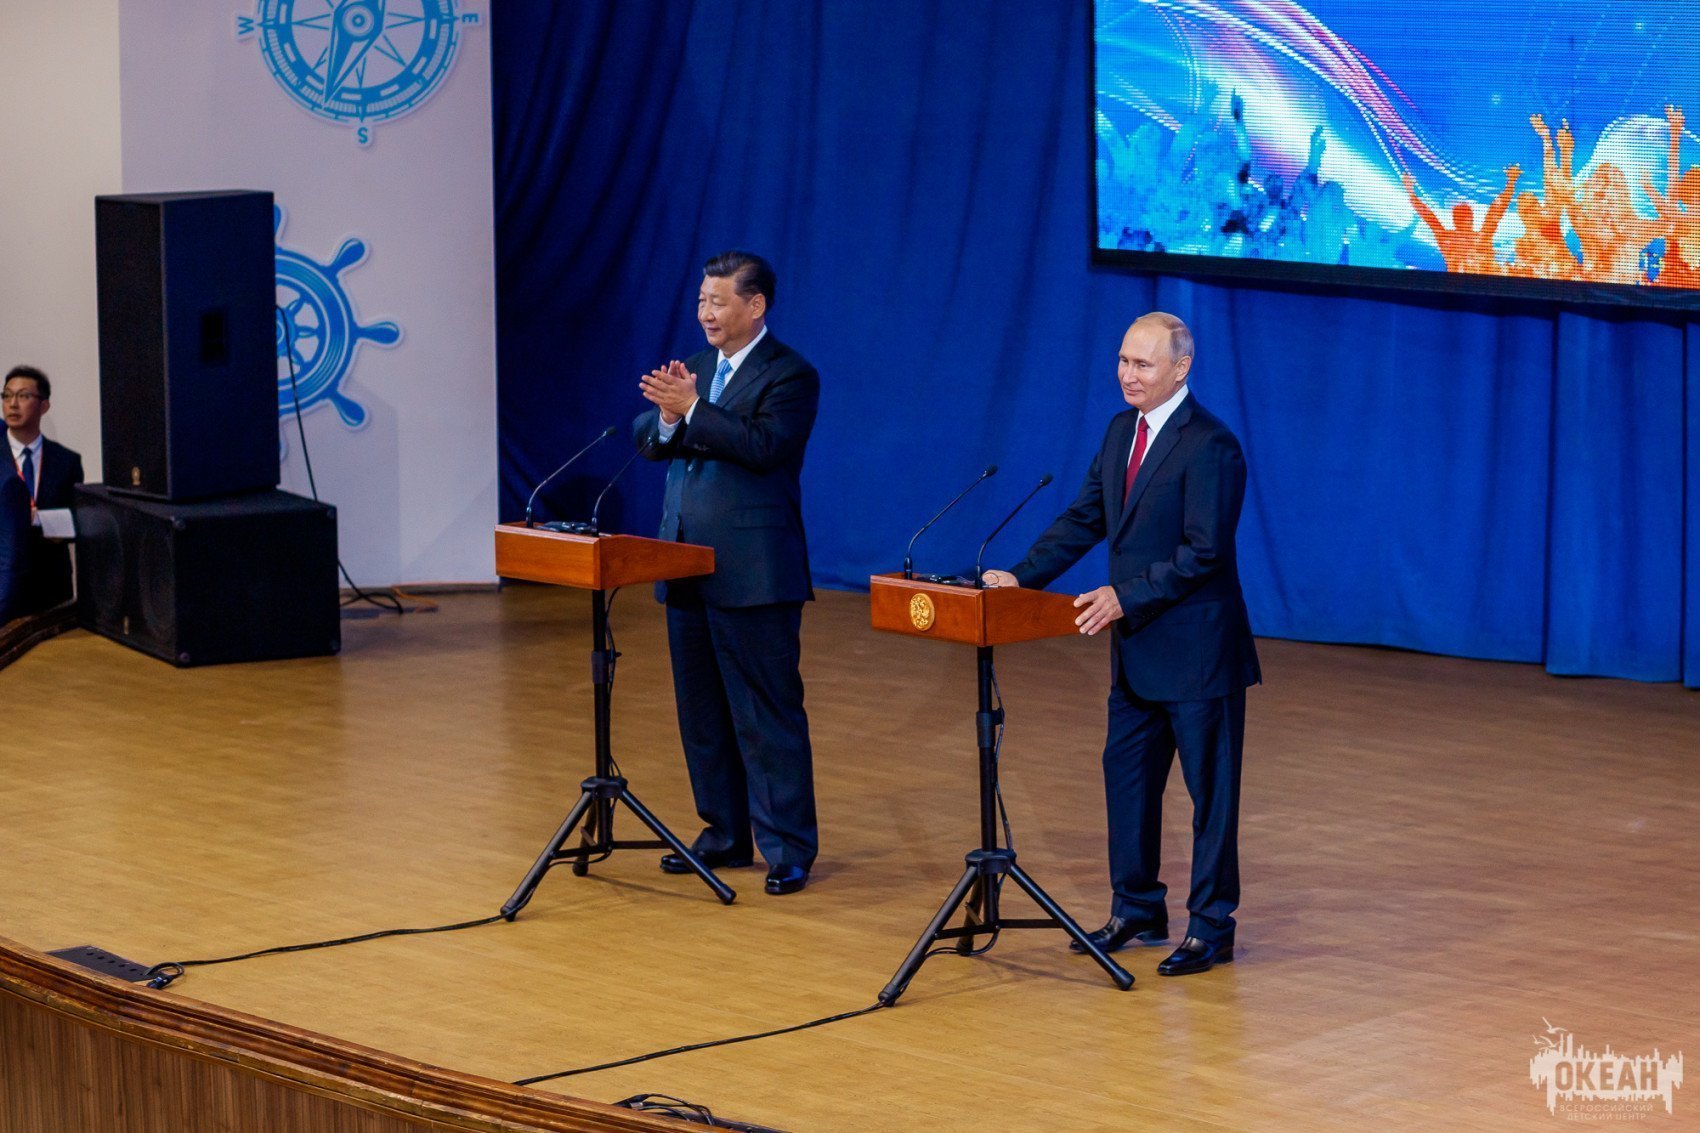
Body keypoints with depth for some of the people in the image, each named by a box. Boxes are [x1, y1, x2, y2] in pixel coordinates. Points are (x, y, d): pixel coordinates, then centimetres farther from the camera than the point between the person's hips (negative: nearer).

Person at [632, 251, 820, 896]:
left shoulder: (790, 376, -7)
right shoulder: (694, 367, 16)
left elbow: (766, 446, -21)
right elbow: (646, 441, 10)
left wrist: (692, 409, -22)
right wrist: (666, 416, -11)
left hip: (753, 574, -8)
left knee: (768, 713, -5)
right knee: (702, 711, 14)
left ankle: (788, 849, -1)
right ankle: (725, 835, 24)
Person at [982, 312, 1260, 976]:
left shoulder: (1210, 447, -18)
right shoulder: (1122, 431, 8)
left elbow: (1203, 553, -22)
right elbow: (1085, 519, 12)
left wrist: (1126, 596, -24)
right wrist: (1021, 577, 2)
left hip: (1195, 648, -9)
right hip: (1137, 648, 9)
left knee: (1210, 789, 1)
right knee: (1126, 777, 16)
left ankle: (1211, 928, 10)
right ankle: (1137, 912, 29)